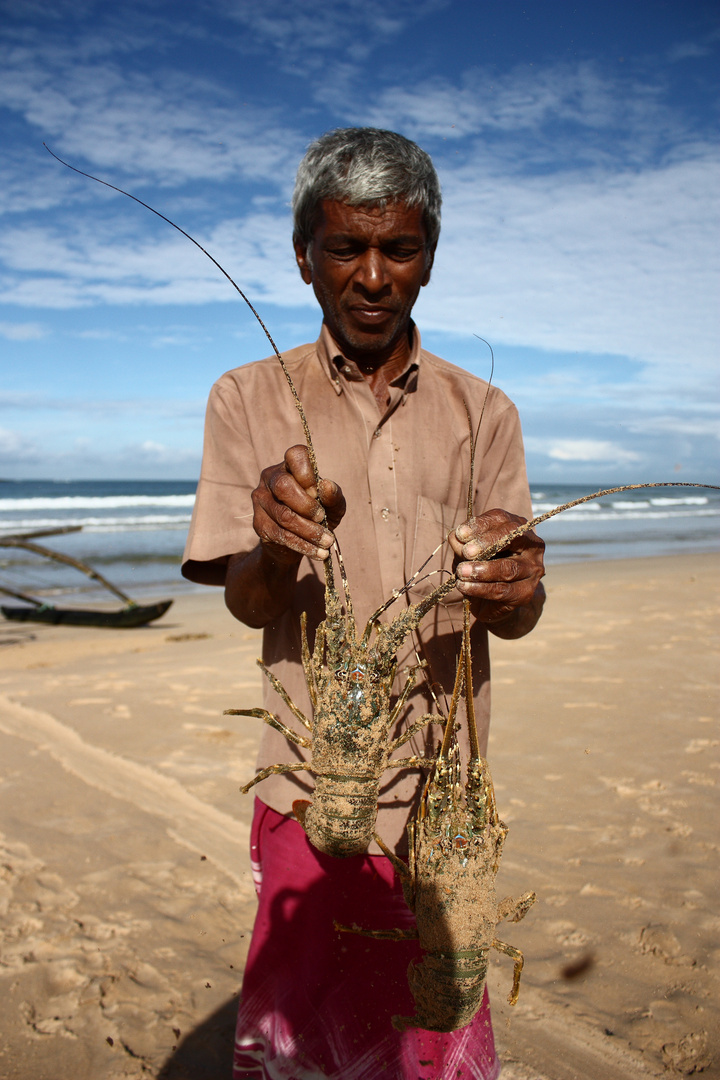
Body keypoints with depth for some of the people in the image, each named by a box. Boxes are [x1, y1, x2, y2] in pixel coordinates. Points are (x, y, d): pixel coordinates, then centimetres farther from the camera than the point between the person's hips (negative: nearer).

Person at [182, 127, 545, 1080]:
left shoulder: (483, 412, 5)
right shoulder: (250, 400, 1)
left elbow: (516, 620, 1)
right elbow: (248, 603, -4)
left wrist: (515, 584, -23)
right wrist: (275, 549, -27)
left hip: (447, 784, 2)